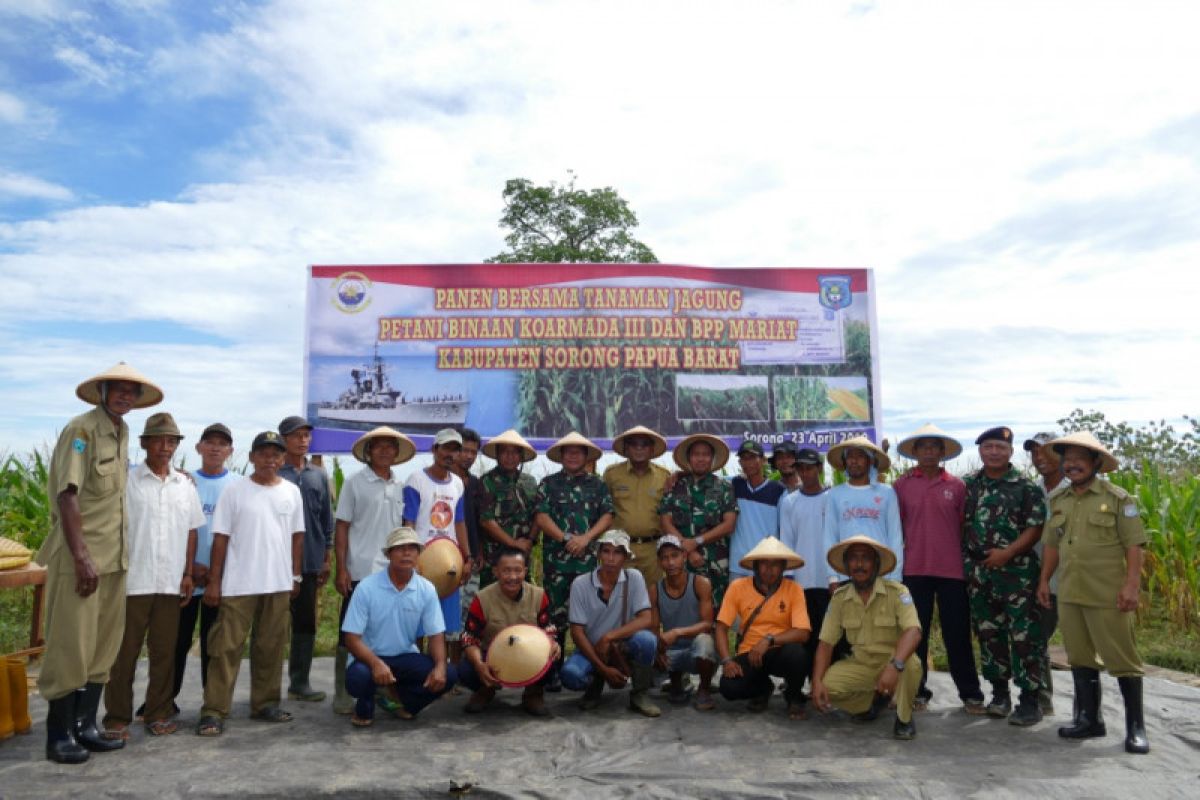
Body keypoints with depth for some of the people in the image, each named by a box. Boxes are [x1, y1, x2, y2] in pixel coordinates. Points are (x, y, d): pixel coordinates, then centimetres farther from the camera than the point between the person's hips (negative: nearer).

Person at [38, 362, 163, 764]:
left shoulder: (122, 432, 12)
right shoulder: (81, 429, -11)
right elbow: (68, 495, -17)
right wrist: (81, 557, -19)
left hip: (113, 556, 8)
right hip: (79, 557, -8)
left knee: (104, 646, 12)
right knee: (70, 647, 1)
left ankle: (85, 726, 24)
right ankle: (59, 734, 13)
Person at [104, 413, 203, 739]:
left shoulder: (185, 485, 9)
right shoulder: (127, 481, -2)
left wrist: (188, 574, 7)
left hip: (170, 583, 3)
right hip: (132, 581, -3)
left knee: (164, 652, 10)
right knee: (124, 652, 5)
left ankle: (158, 713, 20)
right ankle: (117, 717, 16)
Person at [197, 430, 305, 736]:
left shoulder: (291, 492, 7)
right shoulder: (235, 491, -1)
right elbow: (221, 538, -2)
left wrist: (296, 576, 9)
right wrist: (213, 581, -4)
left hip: (278, 584, 3)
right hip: (238, 584, -3)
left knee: (270, 646, 11)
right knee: (226, 646, -1)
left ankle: (265, 703, 22)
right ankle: (213, 711, 6)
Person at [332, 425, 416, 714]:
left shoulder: (400, 488, 9)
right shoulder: (354, 483, -3)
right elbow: (341, 527, -3)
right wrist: (341, 569, -9)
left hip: (392, 573, 4)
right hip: (360, 572, -4)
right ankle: (342, 694, 16)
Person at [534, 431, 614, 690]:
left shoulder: (598, 485, 11)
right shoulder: (549, 483, 7)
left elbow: (607, 516, 3)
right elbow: (541, 517, -2)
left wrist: (586, 538, -12)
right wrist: (566, 538, -13)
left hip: (590, 558, 1)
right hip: (556, 558, -1)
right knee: (556, 615, 2)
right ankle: (553, 672, 9)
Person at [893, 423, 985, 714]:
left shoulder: (957, 486, 3)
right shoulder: (902, 485, 2)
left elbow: (965, 527, 8)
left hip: (952, 569, 0)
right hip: (914, 569, 0)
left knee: (957, 633, 6)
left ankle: (970, 693, 18)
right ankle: (918, 691, 20)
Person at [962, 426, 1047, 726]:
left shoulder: (1026, 486, -3)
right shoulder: (969, 485, 8)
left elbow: (1035, 528, -7)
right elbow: (959, 522, 13)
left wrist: (1007, 553, -15)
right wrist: (963, 558, 3)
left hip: (1018, 571, -4)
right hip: (978, 571, 4)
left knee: (1025, 635, -3)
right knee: (989, 633, 10)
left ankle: (1029, 700, 6)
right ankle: (999, 693, 23)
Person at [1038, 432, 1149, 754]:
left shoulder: (1117, 498, -4)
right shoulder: (1058, 500, 11)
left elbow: (1134, 545, -7)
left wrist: (1131, 585, -14)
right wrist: (1044, 579, 13)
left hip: (1107, 595, -5)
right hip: (1070, 594, 5)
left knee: (1122, 660, 1)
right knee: (1080, 658, 12)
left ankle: (1136, 726, 14)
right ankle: (1090, 719, 23)